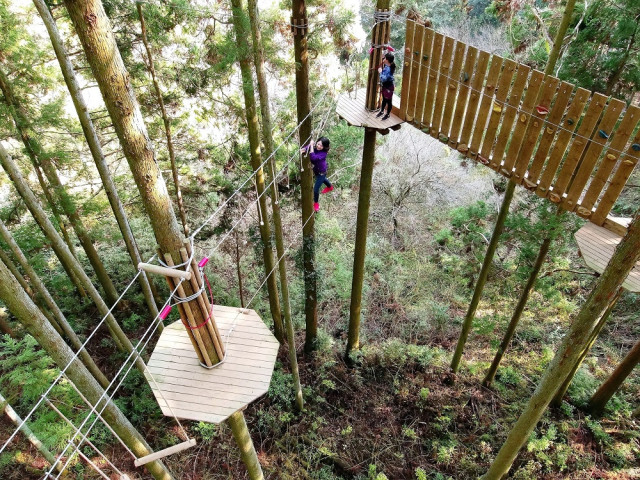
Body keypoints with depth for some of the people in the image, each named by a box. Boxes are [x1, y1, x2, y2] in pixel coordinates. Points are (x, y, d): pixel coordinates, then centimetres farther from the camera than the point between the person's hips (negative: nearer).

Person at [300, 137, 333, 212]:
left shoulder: (323, 153, -38)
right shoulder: (315, 148, -20)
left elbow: (313, 157, -51)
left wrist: (311, 146, -52)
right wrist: (303, 149, -44)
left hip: (321, 172, -8)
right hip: (316, 170, 8)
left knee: (316, 189, -2)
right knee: (322, 179, 38)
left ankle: (316, 203, 26)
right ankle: (330, 187, 71)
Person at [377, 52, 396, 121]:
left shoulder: (388, 69, -33)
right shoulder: (386, 66, -5)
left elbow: (384, 79, -35)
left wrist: (380, 72, -24)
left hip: (389, 87, -9)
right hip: (385, 86, 9)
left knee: (388, 101, 10)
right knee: (384, 99, 25)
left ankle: (388, 114, 27)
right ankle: (382, 111, 43)